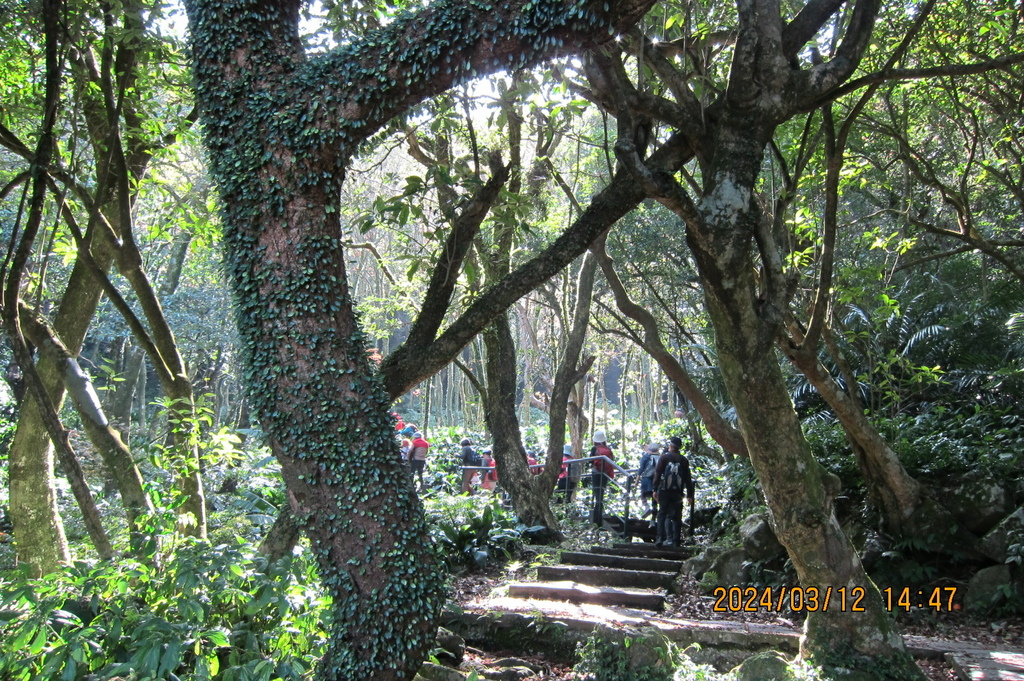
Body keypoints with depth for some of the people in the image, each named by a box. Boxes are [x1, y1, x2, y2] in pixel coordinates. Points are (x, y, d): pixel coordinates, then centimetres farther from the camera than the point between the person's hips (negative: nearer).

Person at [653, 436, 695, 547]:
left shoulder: (664, 457, -1)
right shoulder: (684, 460, 6)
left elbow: (657, 474, -6)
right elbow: (688, 479, 6)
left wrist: (655, 490, -3)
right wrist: (690, 495, 10)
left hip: (665, 491, -2)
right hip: (678, 492, 2)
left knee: (662, 514, 4)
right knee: (676, 516, 8)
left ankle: (660, 538, -6)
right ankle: (675, 540, 4)